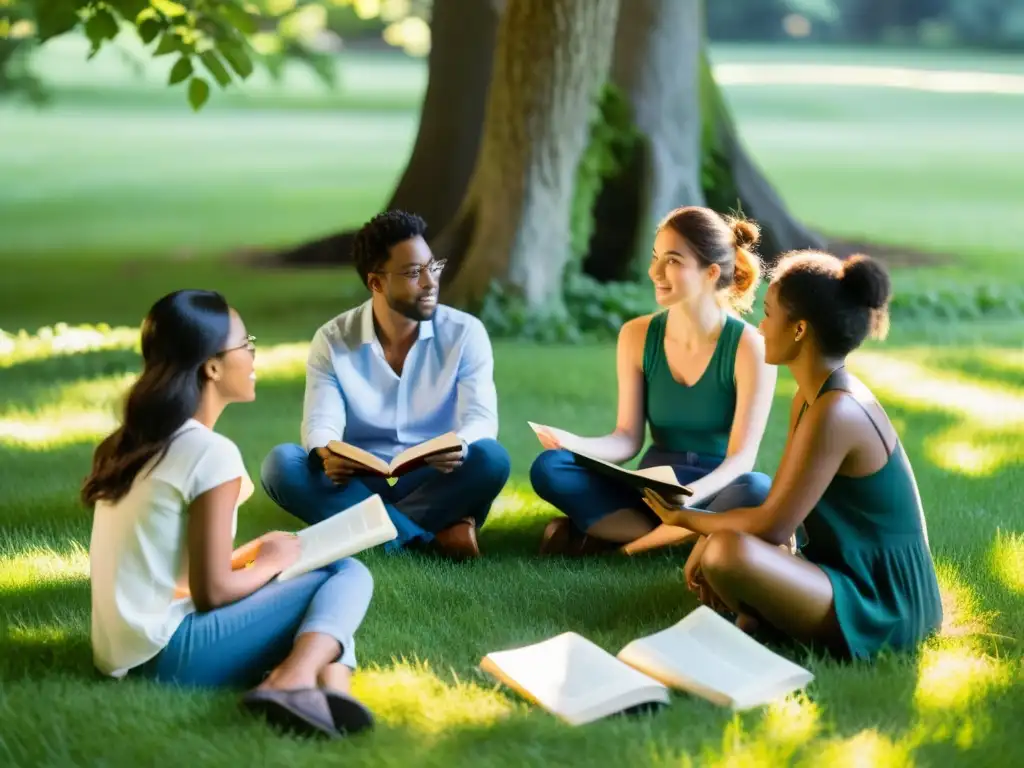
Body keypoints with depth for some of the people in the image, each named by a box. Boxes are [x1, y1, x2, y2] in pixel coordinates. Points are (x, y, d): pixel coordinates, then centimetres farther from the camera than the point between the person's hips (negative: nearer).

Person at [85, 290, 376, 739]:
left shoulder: (133, 442, 12)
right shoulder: (211, 452, -14)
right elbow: (212, 591, -14)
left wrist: (249, 555, 16)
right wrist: (271, 563, 3)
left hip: (127, 652, 8)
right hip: (168, 655, -8)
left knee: (315, 587, 14)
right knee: (349, 574, 0)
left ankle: (329, 687, -16)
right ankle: (294, 681, -25)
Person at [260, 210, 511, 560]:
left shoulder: (464, 332, -4)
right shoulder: (333, 340, -2)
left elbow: (481, 417, -13)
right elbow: (321, 422, -11)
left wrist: (458, 447, -38)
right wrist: (326, 456, -37)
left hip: (435, 485, -1)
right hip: (360, 485, 1)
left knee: (490, 458, -32)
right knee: (281, 463, -28)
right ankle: (434, 538, -34)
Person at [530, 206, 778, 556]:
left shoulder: (748, 347, -12)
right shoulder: (637, 335, -1)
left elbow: (741, 457, -18)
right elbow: (627, 439, -1)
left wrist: (692, 495, -38)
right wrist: (574, 444, -24)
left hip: (717, 491, -3)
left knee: (757, 491, -39)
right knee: (548, 468, -20)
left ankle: (618, 541, -23)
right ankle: (689, 535, -22)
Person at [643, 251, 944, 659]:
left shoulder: (835, 413, -23)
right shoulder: (812, 397, 8)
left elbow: (771, 525, -21)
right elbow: (779, 505, 13)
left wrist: (685, 518, -6)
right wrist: (707, 534, -3)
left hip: (884, 608, -10)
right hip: (857, 579, 10)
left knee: (728, 552, -32)